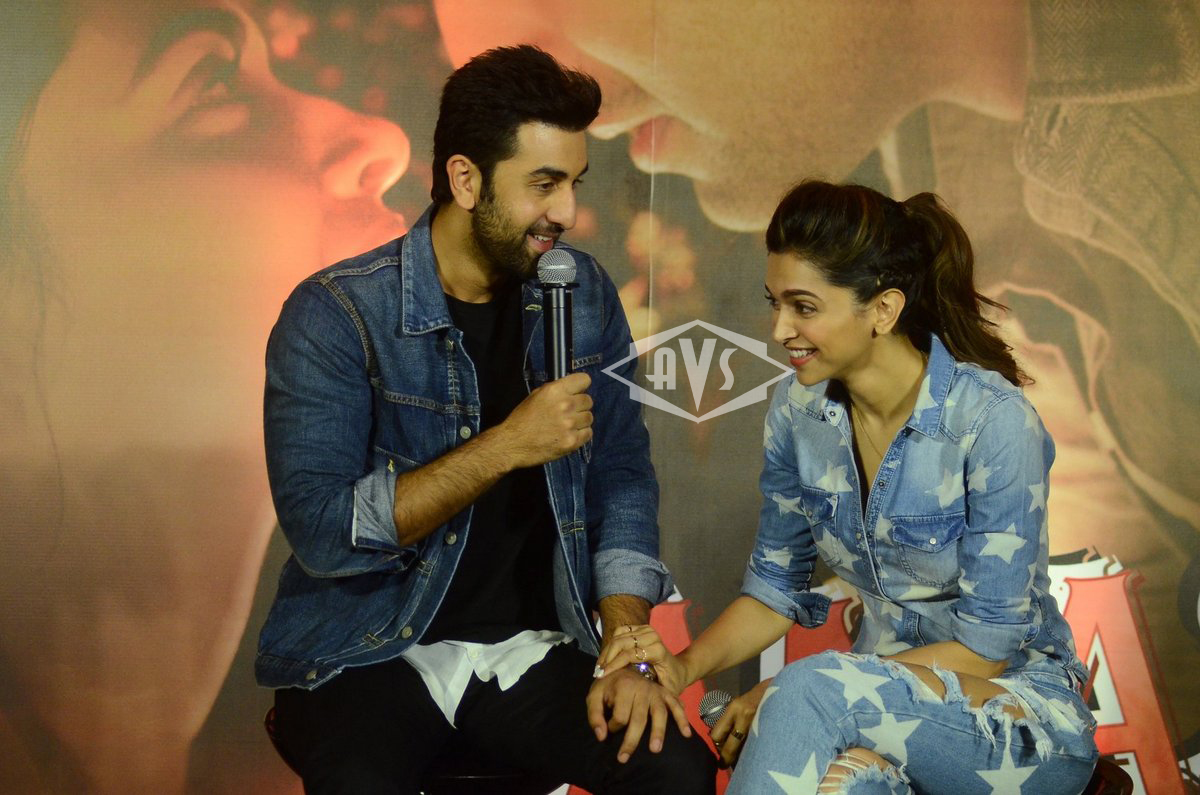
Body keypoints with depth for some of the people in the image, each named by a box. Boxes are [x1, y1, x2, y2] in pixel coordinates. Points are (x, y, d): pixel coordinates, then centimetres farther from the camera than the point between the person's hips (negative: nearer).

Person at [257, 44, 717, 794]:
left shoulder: (584, 294, 2)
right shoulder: (334, 315, -13)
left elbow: (623, 476, 4)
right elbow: (322, 533, -19)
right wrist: (506, 446, -24)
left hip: (529, 646, 4)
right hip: (368, 652, -3)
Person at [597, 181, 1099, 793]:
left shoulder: (994, 421, -19)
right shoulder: (797, 410, -2)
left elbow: (987, 644, -17)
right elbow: (775, 585, 8)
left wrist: (791, 698, -21)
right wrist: (686, 665, -12)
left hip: (1018, 705, -3)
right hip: (886, 688, 3)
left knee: (809, 691, -32)